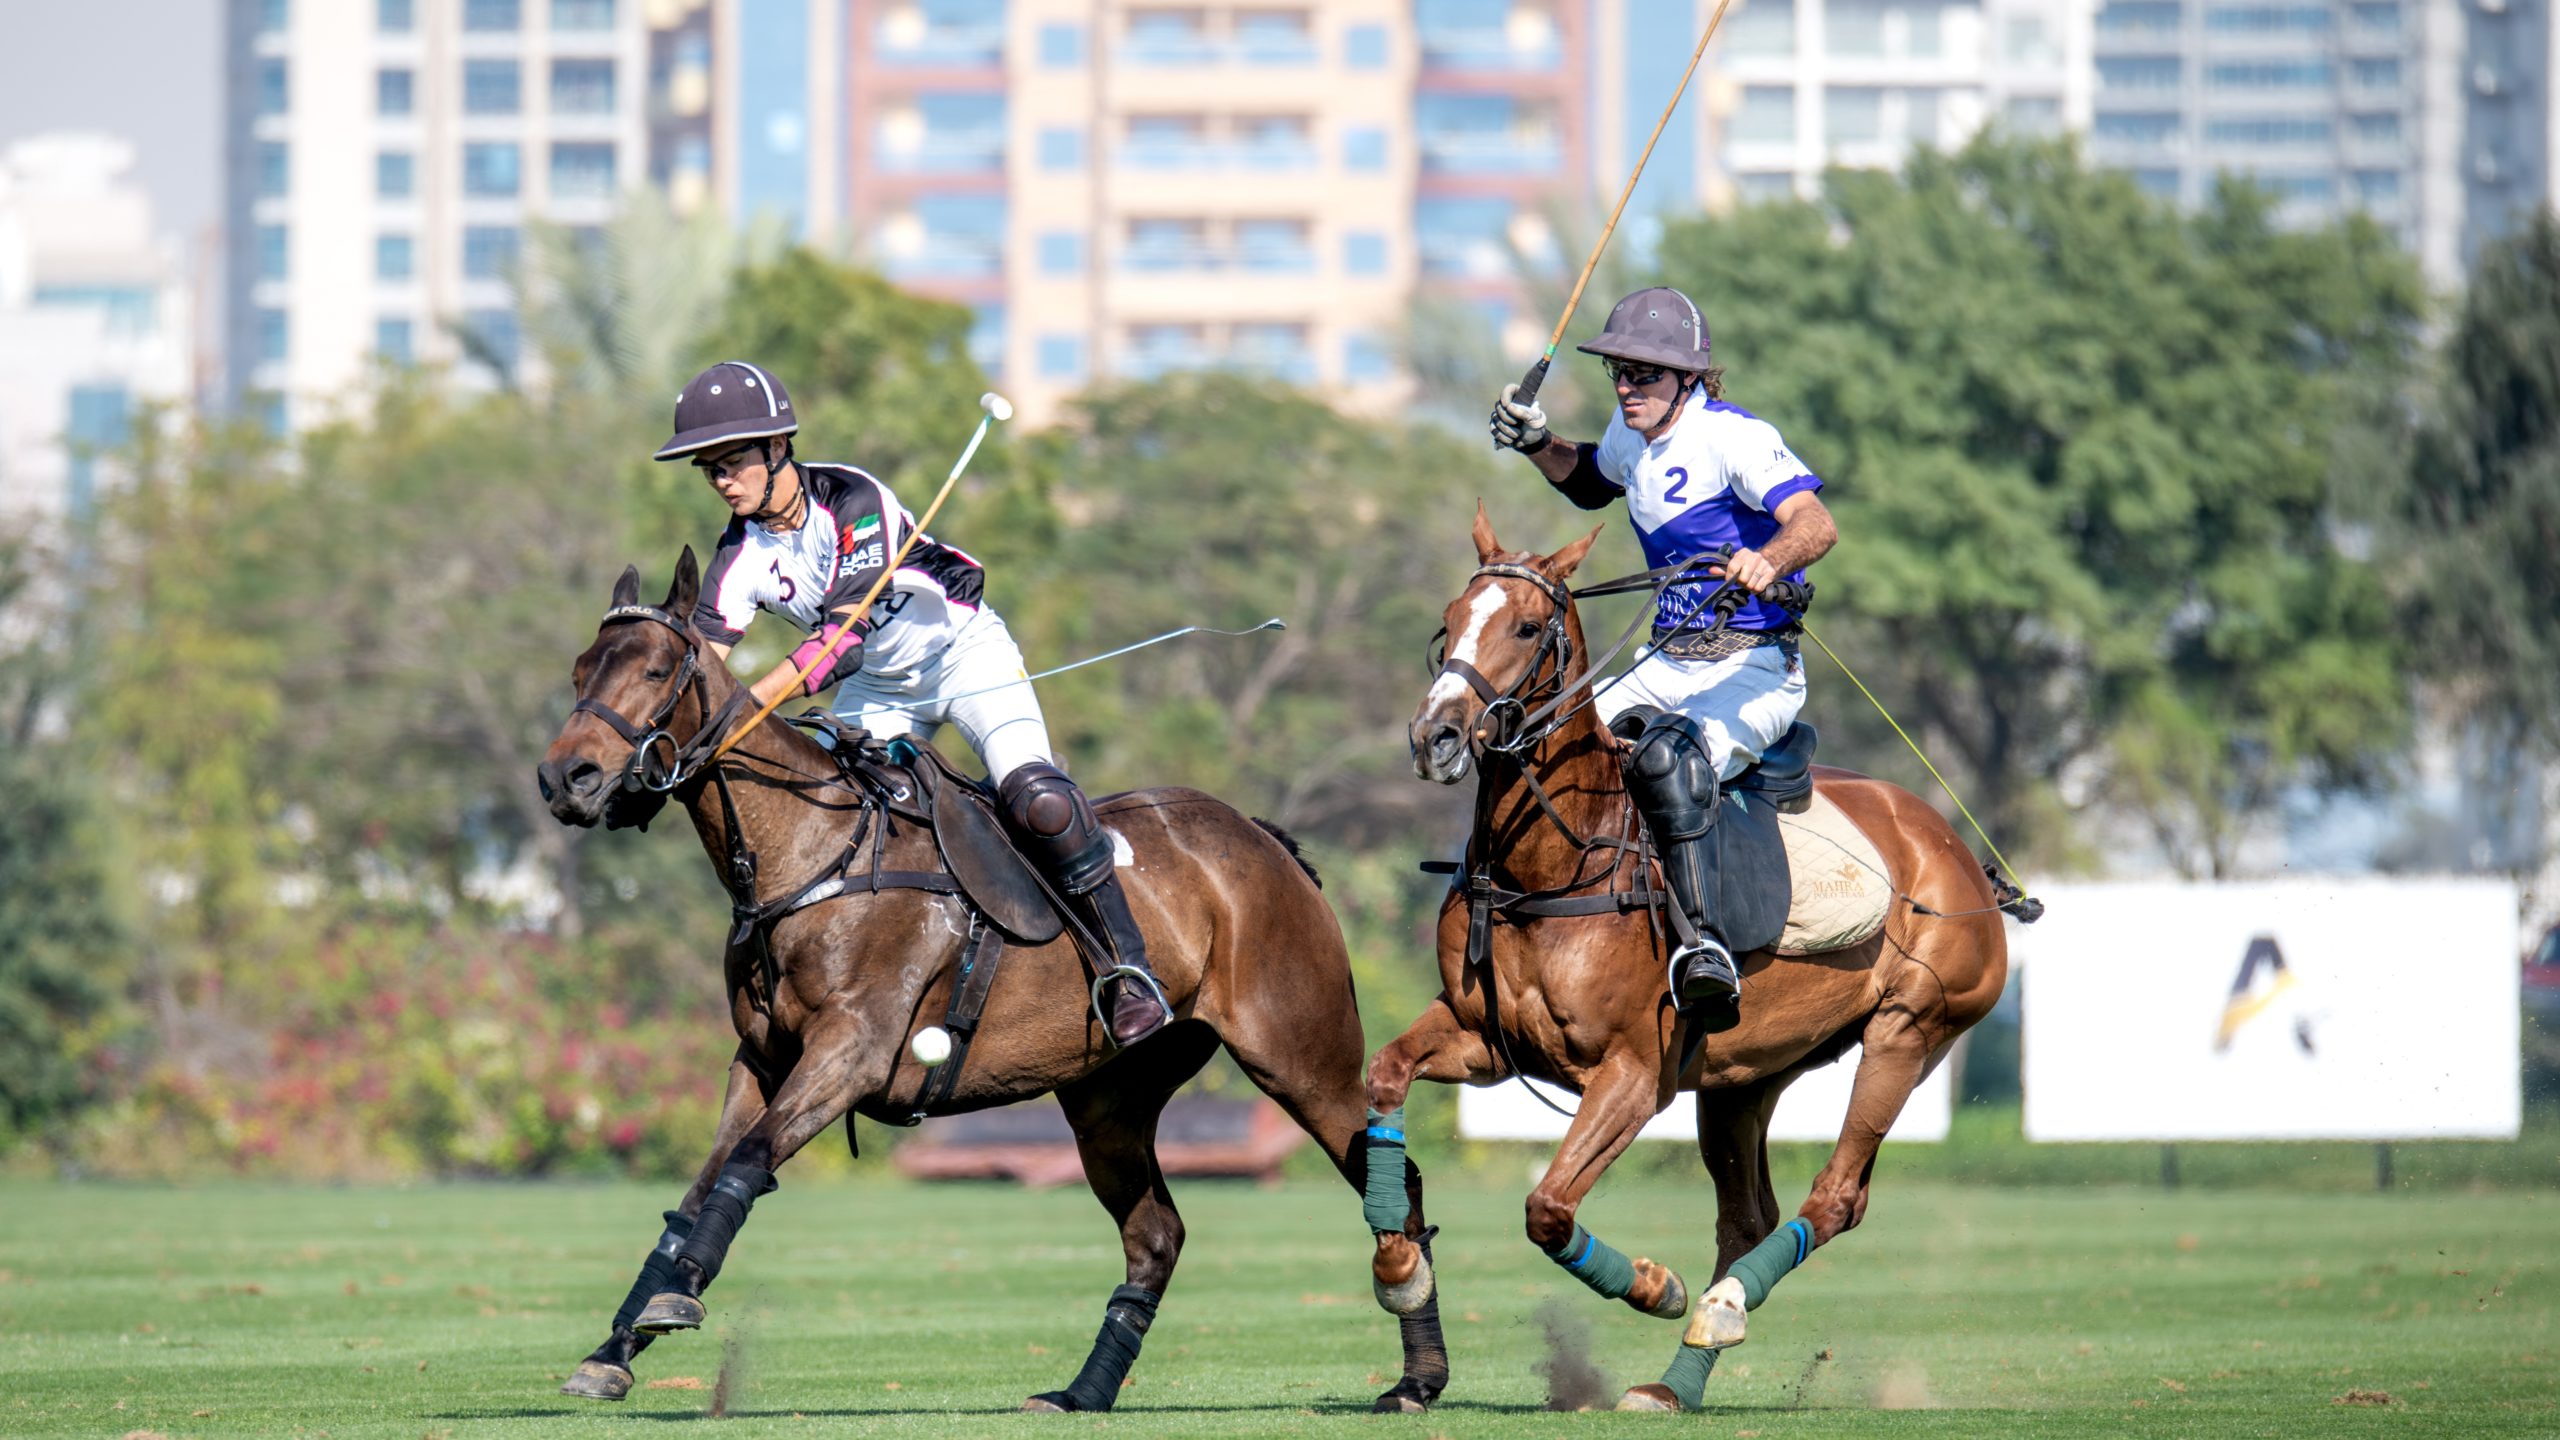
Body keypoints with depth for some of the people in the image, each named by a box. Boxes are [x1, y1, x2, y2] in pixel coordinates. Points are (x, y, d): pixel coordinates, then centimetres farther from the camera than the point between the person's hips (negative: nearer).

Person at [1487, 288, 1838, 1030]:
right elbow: (1591, 482, 35)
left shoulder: (1732, 436, -15)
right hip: (1667, 662, 8)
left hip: (1755, 669, -8)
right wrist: (1538, 445, 15)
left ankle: (1702, 942, -46)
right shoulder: (1634, 434, 10)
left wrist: (1769, 559, -52)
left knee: (1668, 752, -38)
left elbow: (1817, 524, -30)